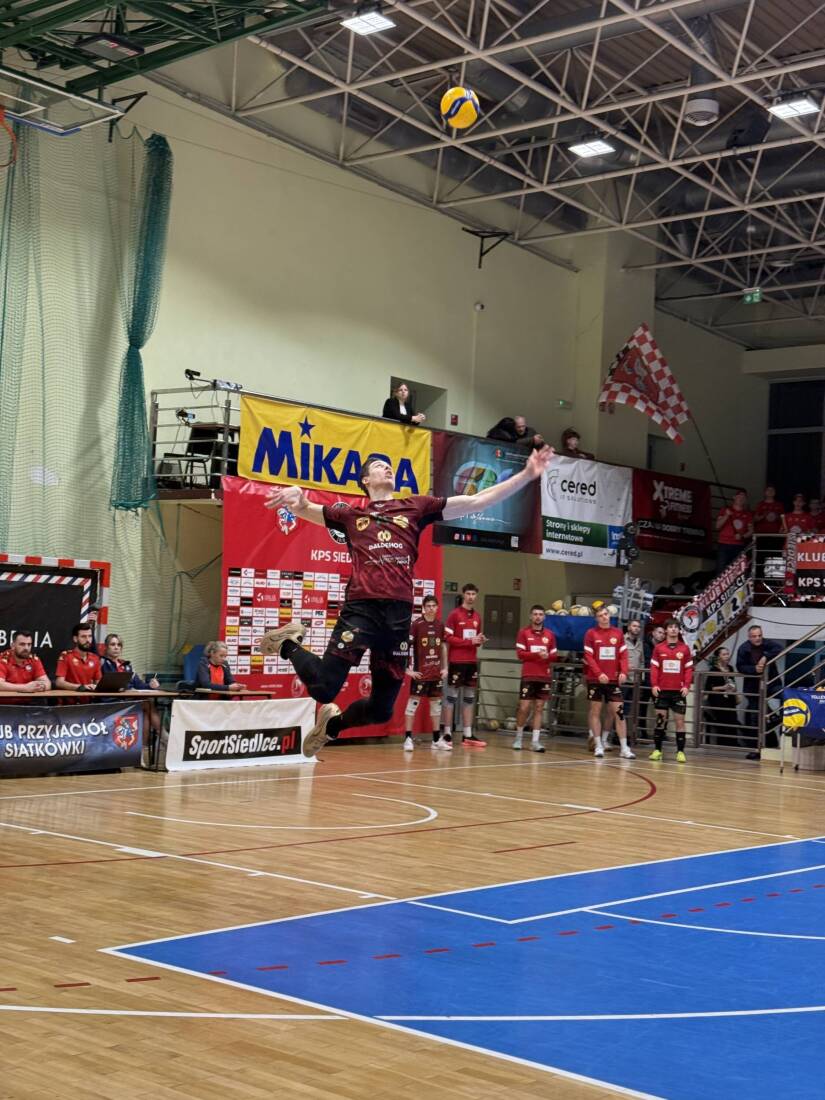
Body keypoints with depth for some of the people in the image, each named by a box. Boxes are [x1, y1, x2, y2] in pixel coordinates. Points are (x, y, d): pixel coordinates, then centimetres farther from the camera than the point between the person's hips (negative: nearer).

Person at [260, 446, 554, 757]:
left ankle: (333, 724, 36)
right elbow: (302, 509, 20)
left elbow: (477, 501, 16)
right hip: (361, 607, -2)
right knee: (324, 687, -13)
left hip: (399, 612, 2)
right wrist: (295, 493, -6)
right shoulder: (350, 514, 17)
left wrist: (527, 475, 10)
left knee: (382, 709, 6)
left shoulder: (416, 507, 18)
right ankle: (289, 643, 17)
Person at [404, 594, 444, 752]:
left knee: (436, 703, 10)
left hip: (436, 672, 6)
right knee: (413, 702, -5)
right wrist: (408, 669, -14)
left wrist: (444, 667, 12)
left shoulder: (440, 625, 6)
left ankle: (436, 740, 18)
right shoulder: (416, 624, -10)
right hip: (420, 672, -6)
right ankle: (408, 738, -2)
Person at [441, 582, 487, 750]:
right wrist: (469, 641, -17)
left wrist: (480, 640, -1)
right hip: (456, 661, -6)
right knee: (451, 697, -2)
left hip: (472, 662, 6)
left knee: (469, 698, 7)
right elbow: (447, 638, -11)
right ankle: (446, 734, 2)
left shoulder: (477, 616, 13)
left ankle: (467, 736, 11)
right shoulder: (454, 614, -5)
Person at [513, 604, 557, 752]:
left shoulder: (549, 634, 9)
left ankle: (535, 741, 6)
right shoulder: (524, 632, 1)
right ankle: (518, 737, 16)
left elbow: (555, 655, 10)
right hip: (529, 676, -3)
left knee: (539, 708, 3)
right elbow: (520, 654, -6)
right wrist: (537, 654, -19)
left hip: (545, 676, 3)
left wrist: (547, 656, -12)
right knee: (524, 707, -3)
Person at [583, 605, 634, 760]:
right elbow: (588, 657, -6)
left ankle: (624, 748, 1)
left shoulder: (618, 633, 7)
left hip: (614, 679, 2)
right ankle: (598, 746, 11)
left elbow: (623, 655, 6)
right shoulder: (591, 633, -1)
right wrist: (599, 674, -17)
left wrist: (623, 672, -9)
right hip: (595, 679, -2)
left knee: (619, 712, -2)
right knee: (595, 711, 3)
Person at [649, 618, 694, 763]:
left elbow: (689, 669, 3)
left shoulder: (685, 648, 4)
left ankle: (680, 751, 4)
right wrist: (654, 685, -9)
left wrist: (687, 686, -8)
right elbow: (654, 668, 2)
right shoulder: (659, 648, 4)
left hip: (678, 691, 0)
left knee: (679, 720, -1)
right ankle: (657, 750, 9)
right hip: (662, 690, 0)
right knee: (660, 719, 3)